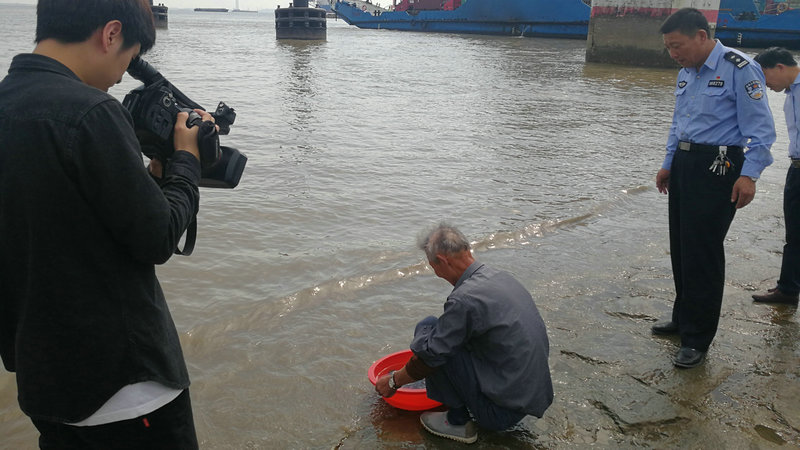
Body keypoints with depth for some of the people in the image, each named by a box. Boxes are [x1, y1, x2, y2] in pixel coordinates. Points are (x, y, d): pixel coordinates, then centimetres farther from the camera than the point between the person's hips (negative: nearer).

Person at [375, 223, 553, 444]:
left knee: (427, 328, -9)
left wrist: (394, 381, 5)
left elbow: (430, 357, -15)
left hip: (504, 408, -9)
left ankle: (458, 421, 2)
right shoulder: (502, 277, 6)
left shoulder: (465, 299, -22)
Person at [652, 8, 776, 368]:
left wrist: (749, 175, -20)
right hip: (684, 163, 8)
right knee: (680, 247, 12)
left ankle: (697, 339, 3)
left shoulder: (739, 68, -12)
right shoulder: (685, 74, 14)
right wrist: (668, 164, 25)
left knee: (702, 251, -6)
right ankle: (683, 318, 28)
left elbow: (760, 128, -14)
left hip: (718, 168, -8)